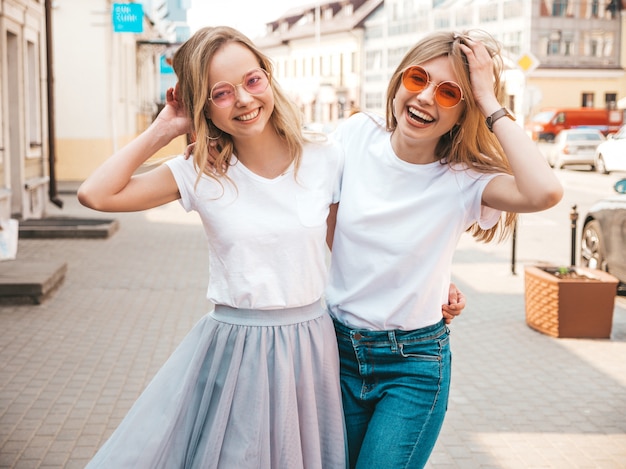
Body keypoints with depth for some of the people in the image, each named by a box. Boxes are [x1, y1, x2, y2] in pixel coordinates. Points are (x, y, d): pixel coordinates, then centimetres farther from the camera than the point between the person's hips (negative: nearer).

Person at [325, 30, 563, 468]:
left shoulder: (463, 181, -15)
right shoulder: (357, 135, -6)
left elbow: (545, 192, -36)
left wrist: (490, 101, -28)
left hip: (414, 366, -3)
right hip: (338, 348, 3)